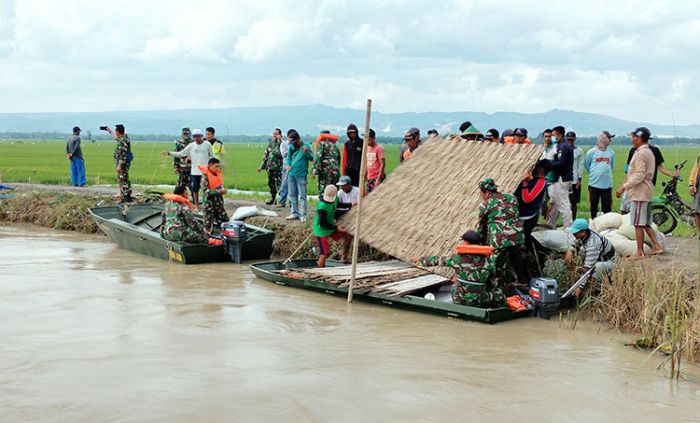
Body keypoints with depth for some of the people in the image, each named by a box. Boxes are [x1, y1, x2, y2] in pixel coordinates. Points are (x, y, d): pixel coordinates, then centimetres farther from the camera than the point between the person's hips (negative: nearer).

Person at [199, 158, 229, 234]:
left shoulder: (218, 174, 6)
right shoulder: (205, 176, -15)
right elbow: (206, 191, -20)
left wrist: (222, 189, -2)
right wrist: (219, 191, -21)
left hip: (218, 202, 7)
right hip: (209, 203, -7)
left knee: (225, 220, 7)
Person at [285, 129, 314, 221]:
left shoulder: (305, 146, -7)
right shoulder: (291, 147, 5)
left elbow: (312, 158, -7)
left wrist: (307, 152, -25)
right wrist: (288, 165, -2)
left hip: (301, 175, -6)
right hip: (291, 174, 6)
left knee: (302, 195, -3)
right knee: (292, 195, 12)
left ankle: (303, 214, -1)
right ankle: (295, 213, 22)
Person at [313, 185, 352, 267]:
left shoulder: (335, 198, -6)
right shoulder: (322, 206, -31)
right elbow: (322, 223, -28)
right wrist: (336, 228, -32)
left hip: (331, 228, 8)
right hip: (322, 231, -8)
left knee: (348, 236, 2)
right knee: (323, 254, -7)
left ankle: (344, 257, 16)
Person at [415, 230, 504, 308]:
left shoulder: (458, 258, -7)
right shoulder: (488, 261, -6)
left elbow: (437, 260, 7)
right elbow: (489, 281, 5)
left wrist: (421, 260, 24)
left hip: (459, 300, 1)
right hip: (479, 302, -1)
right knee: (499, 294, 22)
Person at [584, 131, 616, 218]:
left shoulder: (611, 152, 4)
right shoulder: (592, 152, -5)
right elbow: (586, 165, 9)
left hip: (607, 185, 2)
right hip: (594, 184, -2)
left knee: (607, 208, 2)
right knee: (593, 208, 6)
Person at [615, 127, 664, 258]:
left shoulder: (641, 153, -15)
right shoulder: (649, 152, 17)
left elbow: (639, 176, -21)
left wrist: (624, 187, -20)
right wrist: (625, 185, 17)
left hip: (639, 192, -10)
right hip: (646, 193, 10)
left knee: (638, 224, -5)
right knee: (646, 223, 15)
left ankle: (639, 252, -1)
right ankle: (656, 246, 14)